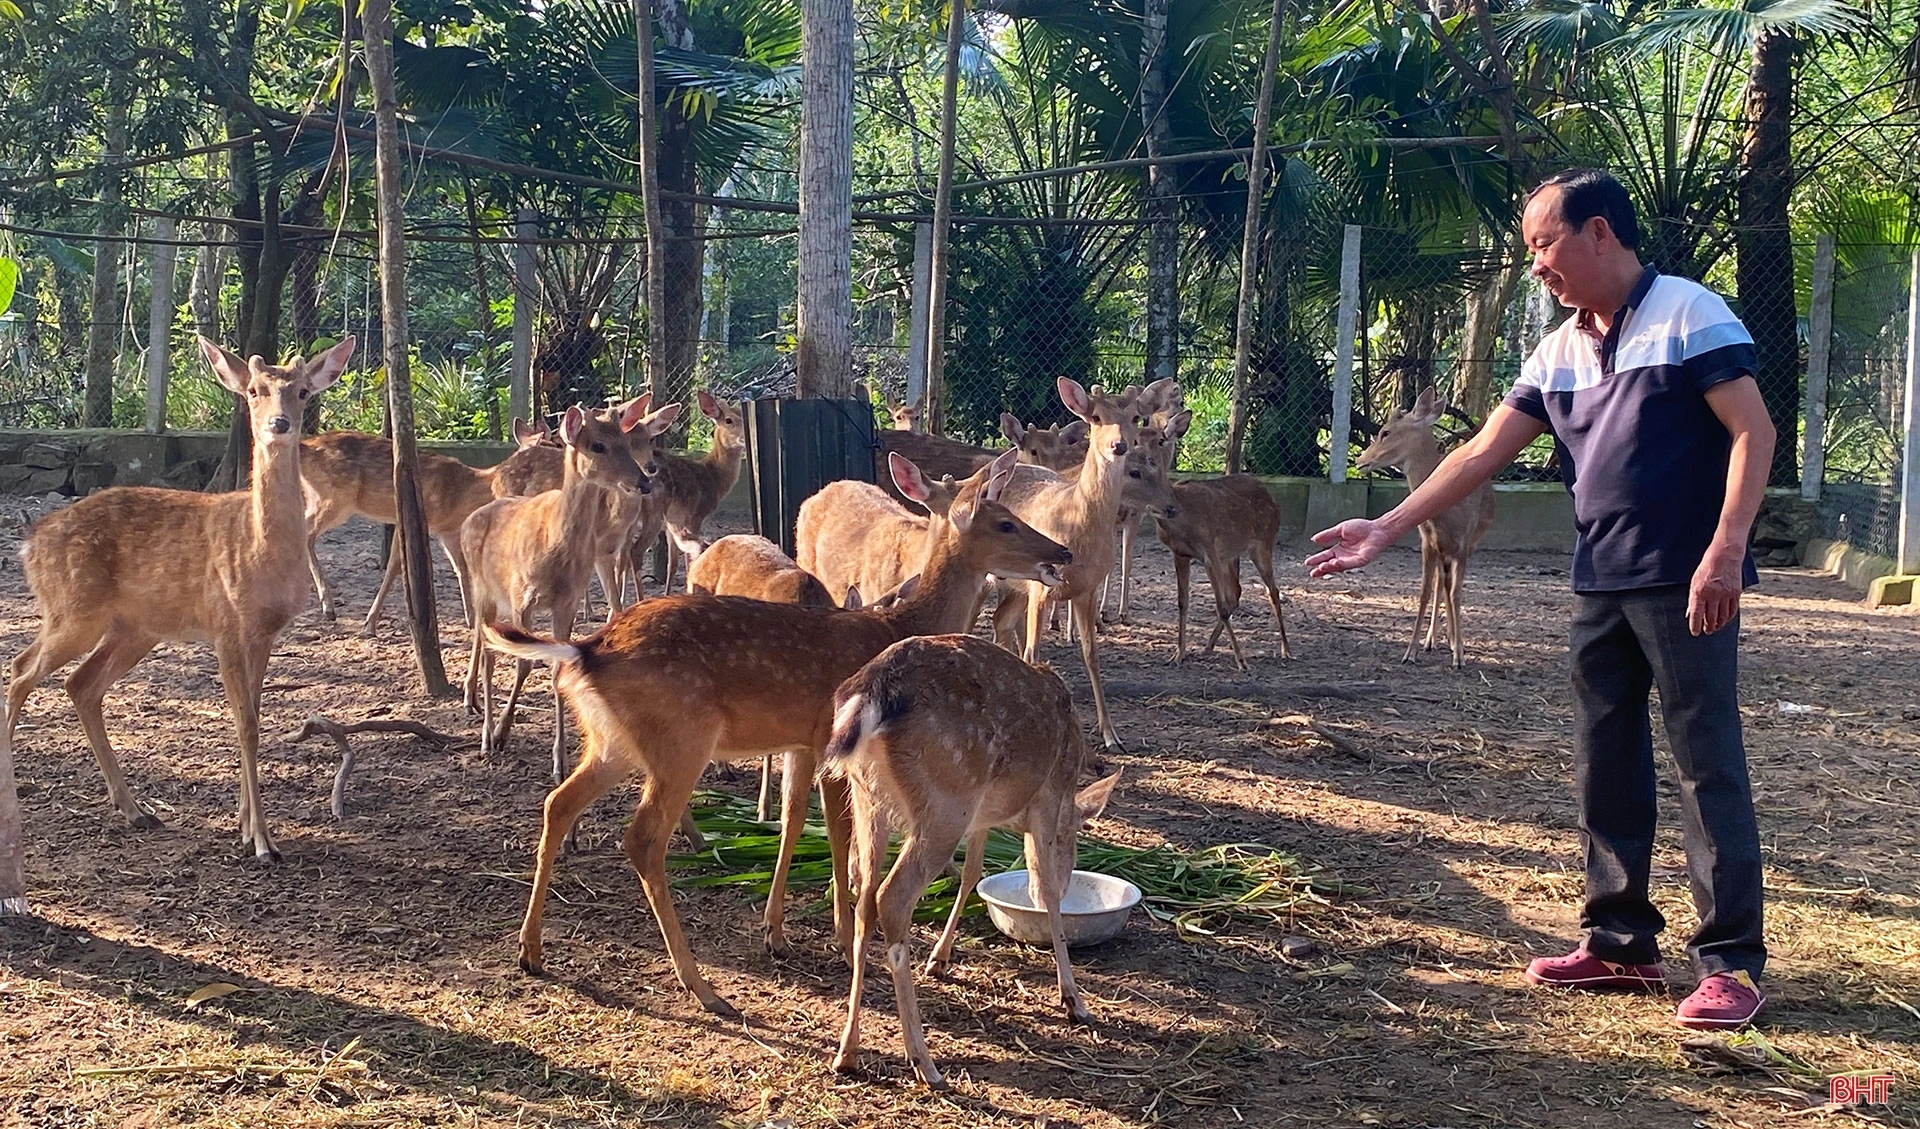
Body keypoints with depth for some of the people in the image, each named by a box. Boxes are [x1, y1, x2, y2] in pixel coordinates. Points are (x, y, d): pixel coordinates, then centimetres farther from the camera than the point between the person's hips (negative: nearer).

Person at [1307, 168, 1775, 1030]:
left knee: (1708, 765, -3)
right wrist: (1385, 531, 8)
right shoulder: (1560, 351, 13)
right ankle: (1621, 942, 19)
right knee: (1604, 767, 10)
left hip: (1684, 586, -7)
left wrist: (1725, 550, -22)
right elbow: (1482, 453, 12)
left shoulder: (1689, 315, -7)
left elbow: (1754, 433, -12)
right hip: (1601, 586, 8)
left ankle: (1732, 960, 3)